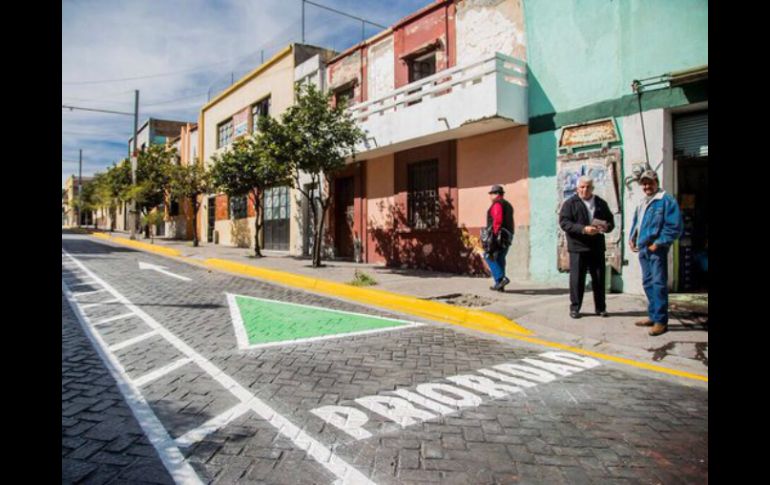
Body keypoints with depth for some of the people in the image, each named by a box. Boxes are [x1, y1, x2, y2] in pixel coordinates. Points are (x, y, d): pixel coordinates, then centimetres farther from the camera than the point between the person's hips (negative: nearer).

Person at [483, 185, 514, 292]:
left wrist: (494, 234, -20)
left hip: (497, 235, -9)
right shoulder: (508, 205, 21)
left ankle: (501, 278, -15)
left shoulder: (497, 204, -8)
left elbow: (497, 220, -22)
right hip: (506, 237, 9)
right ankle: (499, 285, 7)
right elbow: (509, 223, 17)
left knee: (489, 257, -3)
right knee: (499, 259, 9)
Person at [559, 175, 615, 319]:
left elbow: (610, 221, 16)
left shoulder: (601, 203, 13)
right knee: (577, 279, 0)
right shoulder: (570, 203, -1)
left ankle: (600, 308, 20)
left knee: (599, 279, 9)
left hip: (597, 247, 4)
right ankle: (575, 308, 10)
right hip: (578, 247, -4)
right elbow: (564, 222, -11)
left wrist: (606, 227, -9)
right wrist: (583, 229, -22)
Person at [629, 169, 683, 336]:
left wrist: (659, 243, -16)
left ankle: (661, 321, -2)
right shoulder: (642, 204, 17)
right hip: (643, 249, 8)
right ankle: (653, 316, 24)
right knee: (648, 283, 13)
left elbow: (675, 226, -14)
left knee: (658, 284, -7)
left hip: (657, 249, -8)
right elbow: (636, 223, 28)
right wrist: (632, 239, 11)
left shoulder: (666, 200, -8)